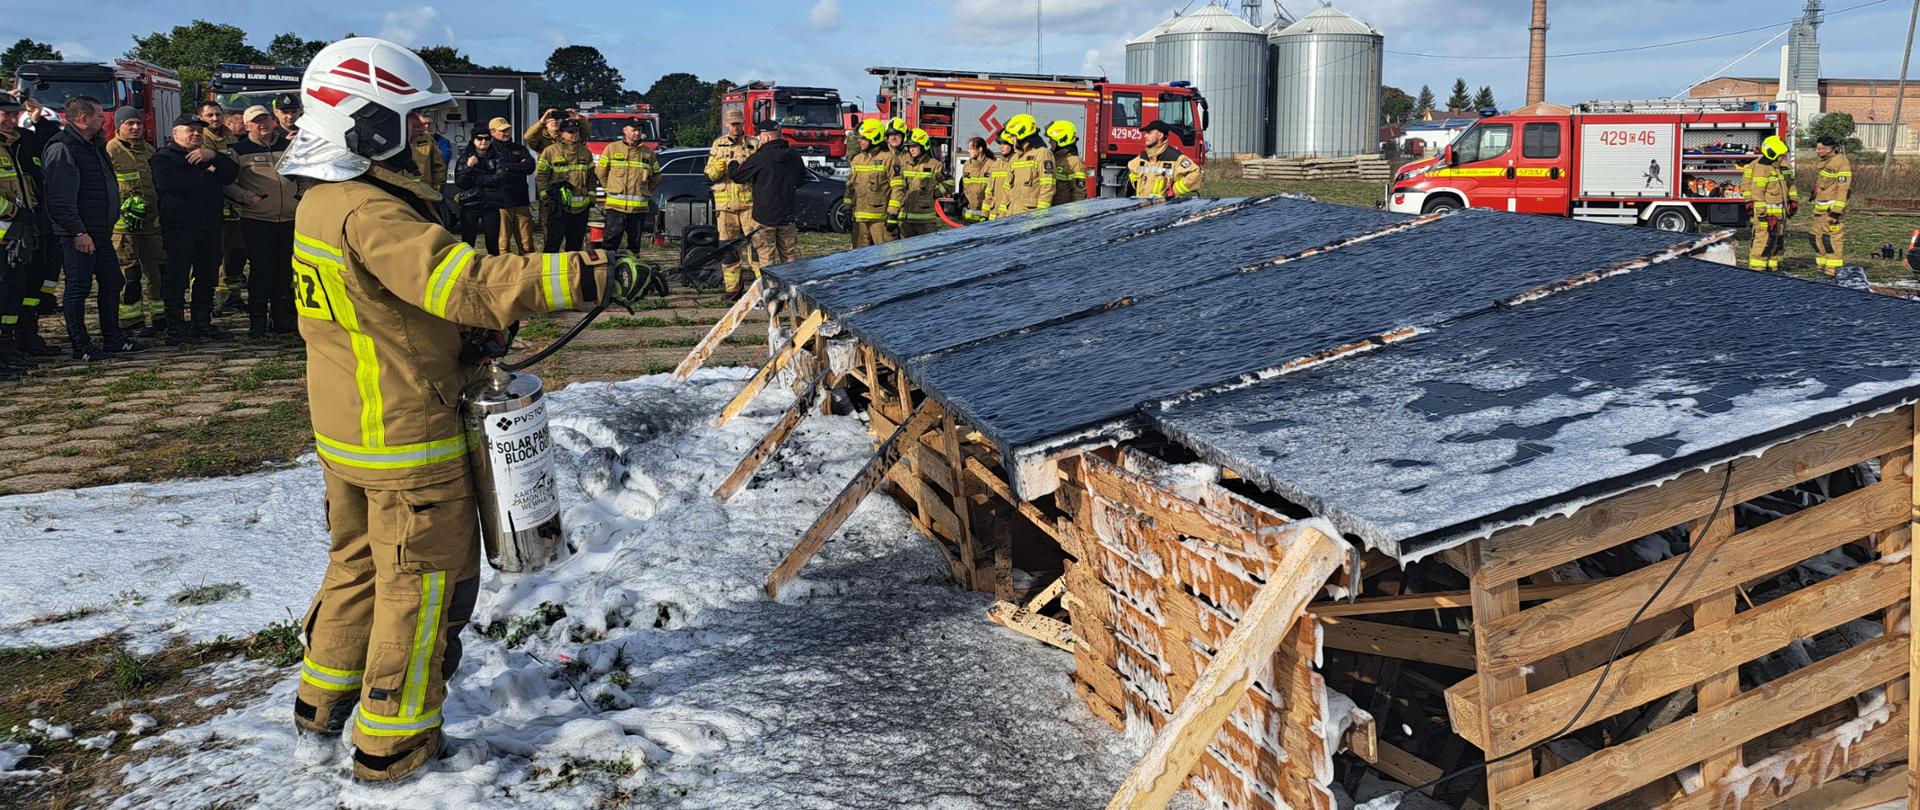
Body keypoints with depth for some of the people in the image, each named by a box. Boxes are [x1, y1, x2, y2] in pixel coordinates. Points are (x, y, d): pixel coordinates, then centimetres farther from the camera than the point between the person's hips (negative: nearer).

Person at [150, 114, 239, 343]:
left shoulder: (209, 156, 20)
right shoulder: (163, 158, 2)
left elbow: (232, 173, 4)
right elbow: (173, 183, -18)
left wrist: (213, 156, -12)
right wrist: (208, 175, -8)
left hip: (211, 227, 6)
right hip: (179, 227, -6)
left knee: (207, 278, 9)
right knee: (176, 279, -4)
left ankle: (203, 323, 19)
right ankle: (176, 327, 0)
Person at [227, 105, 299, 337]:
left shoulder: (289, 145, 12)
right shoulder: (240, 150, 1)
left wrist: (302, 194, 11)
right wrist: (246, 197, -13)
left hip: (289, 219, 4)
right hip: (256, 220, -4)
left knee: (285, 270, 8)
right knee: (260, 269, -5)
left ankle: (282, 318, 18)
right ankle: (257, 321, 3)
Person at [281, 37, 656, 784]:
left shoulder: (323, 204, 8)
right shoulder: (371, 215, -24)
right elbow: (463, 281, -35)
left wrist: (466, 335, 5)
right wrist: (586, 276, -37)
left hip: (345, 432, 10)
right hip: (405, 440, -10)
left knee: (359, 562, 24)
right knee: (426, 580, 4)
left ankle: (324, 703, 39)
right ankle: (392, 743, 16)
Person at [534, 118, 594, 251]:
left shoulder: (585, 152, 11)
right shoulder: (551, 151, -3)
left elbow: (591, 177, 18)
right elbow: (540, 176, -2)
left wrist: (591, 196, 10)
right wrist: (545, 198, -8)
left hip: (581, 207, 5)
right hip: (560, 206, -4)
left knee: (576, 244, 12)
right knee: (553, 243, -5)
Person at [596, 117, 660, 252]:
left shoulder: (647, 152, 10)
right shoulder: (612, 148, 4)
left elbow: (656, 177, 20)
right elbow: (600, 173, 9)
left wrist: (644, 191, 12)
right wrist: (611, 190, 7)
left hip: (639, 207, 3)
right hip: (615, 206, -2)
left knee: (634, 244, 8)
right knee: (610, 242, -7)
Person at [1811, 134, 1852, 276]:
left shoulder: (1841, 162, -14)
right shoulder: (1825, 161, 17)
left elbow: (1843, 189, -18)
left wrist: (1836, 212, -22)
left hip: (1832, 208, -10)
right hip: (1820, 210, 10)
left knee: (1833, 240, -9)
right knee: (1818, 238, 14)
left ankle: (1834, 271, -8)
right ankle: (1823, 269, 22)